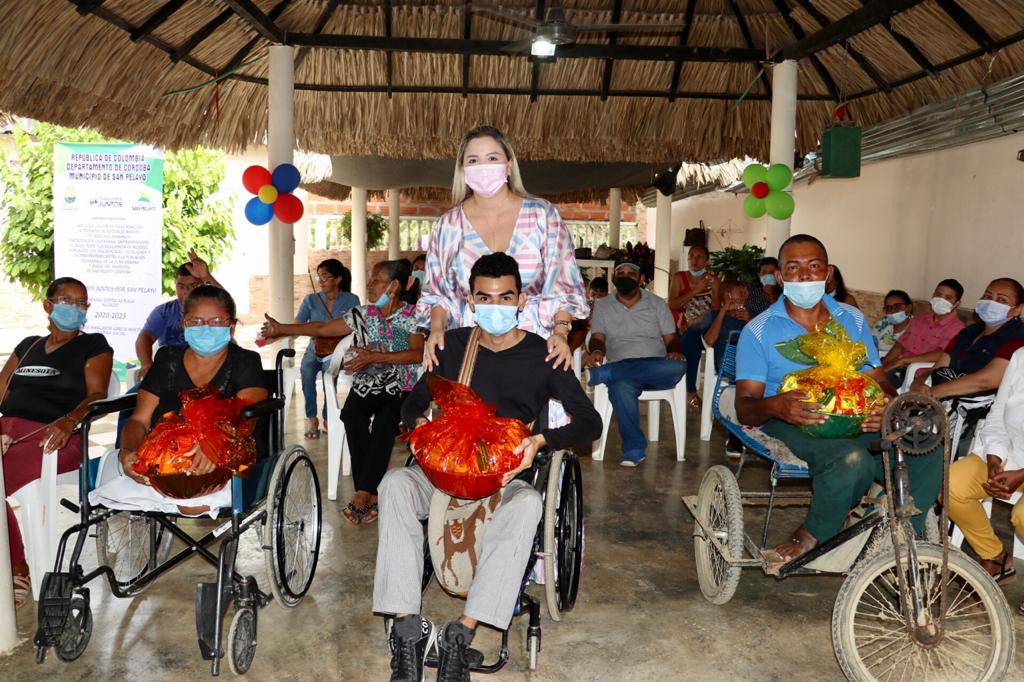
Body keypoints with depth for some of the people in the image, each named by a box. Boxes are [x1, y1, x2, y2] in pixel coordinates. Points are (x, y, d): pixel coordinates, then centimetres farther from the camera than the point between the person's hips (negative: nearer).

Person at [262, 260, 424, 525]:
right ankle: (372, 495, -23)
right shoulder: (363, 314, 14)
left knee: (384, 420, -33)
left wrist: (375, 357, -18)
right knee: (351, 415, -28)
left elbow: (418, 354, -11)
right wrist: (281, 329, 13)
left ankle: (362, 495, -30)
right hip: (366, 385, 3)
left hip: (400, 387, -3)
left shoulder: (411, 314, 2)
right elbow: (322, 329, 16)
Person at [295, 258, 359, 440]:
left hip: (338, 351, -2)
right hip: (314, 350, 2)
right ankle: (311, 419, -19)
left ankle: (328, 418, -17)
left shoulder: (351, 300, 3)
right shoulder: (311, 300, 7)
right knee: (306, 370, -31)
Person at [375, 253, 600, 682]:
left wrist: (540, 440, -21)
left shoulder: (542, 355, 2)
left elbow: (590, 421, -3)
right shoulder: (453, 345, 9)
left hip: (507, 475, -2)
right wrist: (419, 424, -7)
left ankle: (461, 634, -35)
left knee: (527, 504, -37)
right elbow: (413, 403, 18)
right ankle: (407, 629, -31)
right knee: (396, 483, -30)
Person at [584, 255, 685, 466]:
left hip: (656, 368, 2)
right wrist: (596, 352, -19)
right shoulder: (602, 306, 17)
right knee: (621, 387, -39)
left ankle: (601, 372, -37)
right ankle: (634, 448, -30)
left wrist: (674, 352, -11)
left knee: (678, 367, -36)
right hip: (620, 371, -1)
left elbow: (671, 338, 14)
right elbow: (597, 338, 6)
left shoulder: (657, 304, 18)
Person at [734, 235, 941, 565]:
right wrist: (775, 405, -30)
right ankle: (813, 535, -10)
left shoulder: (853, 320, 13)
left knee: (926, 453, -23)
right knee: (852, 459, -36)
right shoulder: (759, 331, 0)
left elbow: (879, 380, 12)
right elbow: (745, 408, -5)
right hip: (790, 425, -4)